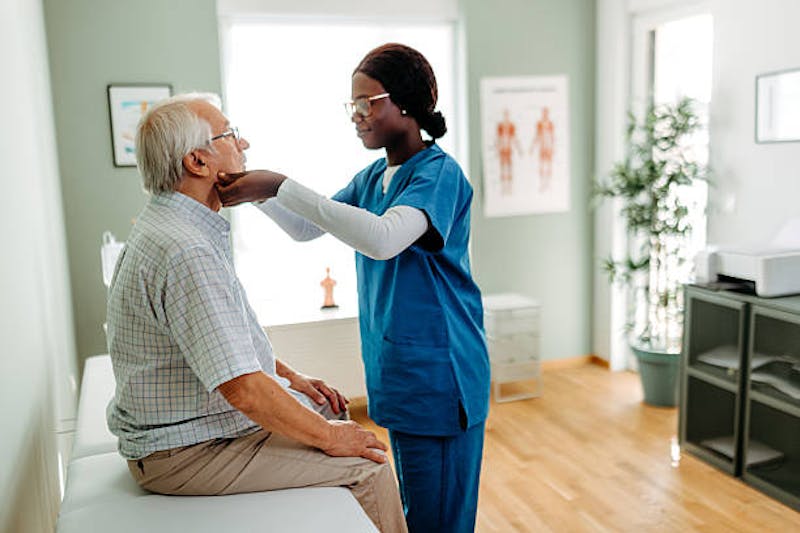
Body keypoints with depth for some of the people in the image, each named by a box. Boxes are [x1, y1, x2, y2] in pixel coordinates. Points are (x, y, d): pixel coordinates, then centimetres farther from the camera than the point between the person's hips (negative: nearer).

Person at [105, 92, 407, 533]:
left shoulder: (170, 227, 8)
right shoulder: (185, 250, -28)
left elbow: (234, 333, 18)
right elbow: (244, 389, -30)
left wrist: (289, 376, 13)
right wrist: (328, 437, -17)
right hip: (187, 453, -10)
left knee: (330, 414, 16)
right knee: (369, 467, -9)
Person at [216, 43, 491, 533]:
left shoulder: (440, 173, -15)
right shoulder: (370, 178, 10)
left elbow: (383, 239, -33)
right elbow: (305, 229, 15)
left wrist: (282, 187, -32)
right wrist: (260, 192, -3)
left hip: (438, 368, -8)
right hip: (395, 364, 8)